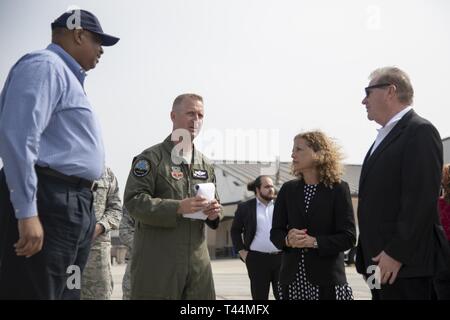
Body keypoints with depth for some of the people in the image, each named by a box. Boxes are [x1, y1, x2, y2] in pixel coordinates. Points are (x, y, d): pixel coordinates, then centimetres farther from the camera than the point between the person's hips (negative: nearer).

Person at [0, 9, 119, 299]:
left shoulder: (68, 76, 24)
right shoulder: (45, 65, -6)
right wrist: (27, 212, -24)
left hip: (72, 206, 10)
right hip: (48, 203, -10)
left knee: (65, 294, 12)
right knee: (34, 292, -7)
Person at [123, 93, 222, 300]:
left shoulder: (205, 164, 17)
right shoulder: (151, 158, -2)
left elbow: (214, 202, 24)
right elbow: (133, 200, -12)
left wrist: (214, 212, -1)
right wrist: (178, 207, -21)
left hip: (198, 258, 6)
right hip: (157, 259, -6)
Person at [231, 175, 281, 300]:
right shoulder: (245, 207, 5)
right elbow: (235, 231, 9)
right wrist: (242, 251, 0)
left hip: (282, 258, 2)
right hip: (257, 259, -1)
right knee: (259, 296, 5)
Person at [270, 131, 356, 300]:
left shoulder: (338, 189, -2)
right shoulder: (288, 189, 10)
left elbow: (348, 237, -7)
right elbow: (275, 232, 9)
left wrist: (314, 242, -19)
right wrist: (288, 240, -13)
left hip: (327, 279, -3)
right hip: (292, 278, 3)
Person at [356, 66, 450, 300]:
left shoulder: (420, 131, -9)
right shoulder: (385, 136, 20)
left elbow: (421, 200, -19)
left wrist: (396, 253, -21)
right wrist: (366, 259, 14)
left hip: (406, 265, -9)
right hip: (382, 262, 9)